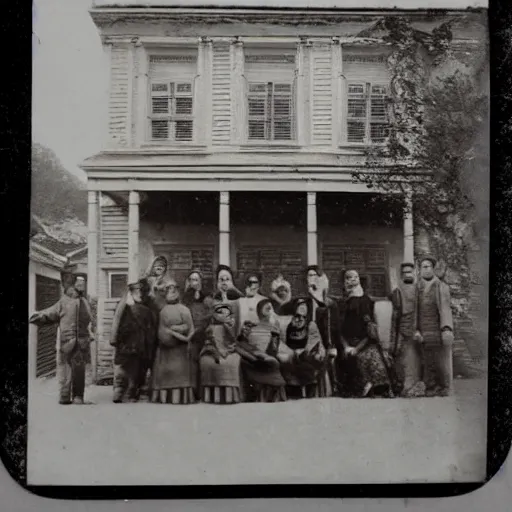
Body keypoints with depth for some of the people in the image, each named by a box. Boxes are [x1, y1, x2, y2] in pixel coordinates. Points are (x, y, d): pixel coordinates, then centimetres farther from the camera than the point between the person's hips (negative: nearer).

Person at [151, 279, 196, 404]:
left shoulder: (184, 309, 7)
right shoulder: (162, 310, 6)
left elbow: (187, 328, -3)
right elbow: (161, 331, -3)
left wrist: (171, 328, -3)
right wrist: (178, 334, -6)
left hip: (180, 348, 0)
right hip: (165, 347, 0)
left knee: (180, 372, -3)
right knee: (166, 371, -3)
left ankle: (181, 396, -4)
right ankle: (165, 396, -3)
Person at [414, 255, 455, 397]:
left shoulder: (442, 287, 3)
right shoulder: (416, 288, 9)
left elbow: (445, 309, -8)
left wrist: (447, 329, -20)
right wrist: (416, 330, -5)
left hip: (439, 330, -1)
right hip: (424, 333, 1)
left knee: (442, 360, 1)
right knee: (428, 361, 1)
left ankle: (444, 388, 15)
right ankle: (431, 388, 12)